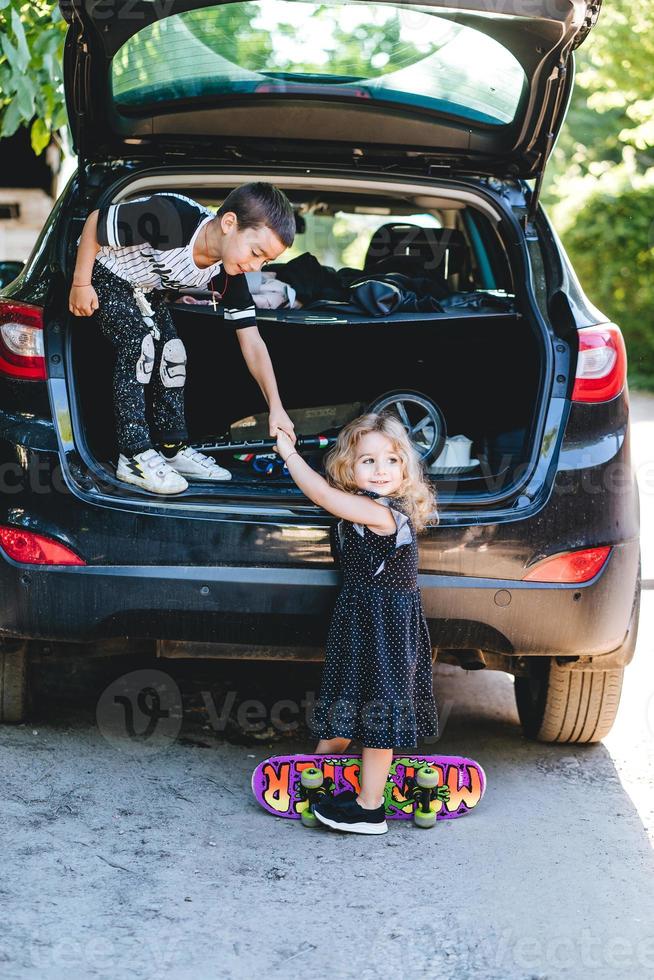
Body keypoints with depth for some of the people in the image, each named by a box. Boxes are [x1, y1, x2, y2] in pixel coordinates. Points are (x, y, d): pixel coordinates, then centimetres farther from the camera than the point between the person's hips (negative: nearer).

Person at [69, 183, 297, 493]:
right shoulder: (170, 217, -40)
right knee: (139, 345, -22)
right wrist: (80, 284, -19)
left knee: (172, 354, 1)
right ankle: (134, 457, -20)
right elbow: (95, 222, -27)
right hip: (105, 273, -7)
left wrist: (276, 407, -20)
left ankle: (173, 449, 13)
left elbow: (252, 344, -13)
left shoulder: (228, 273, -18)